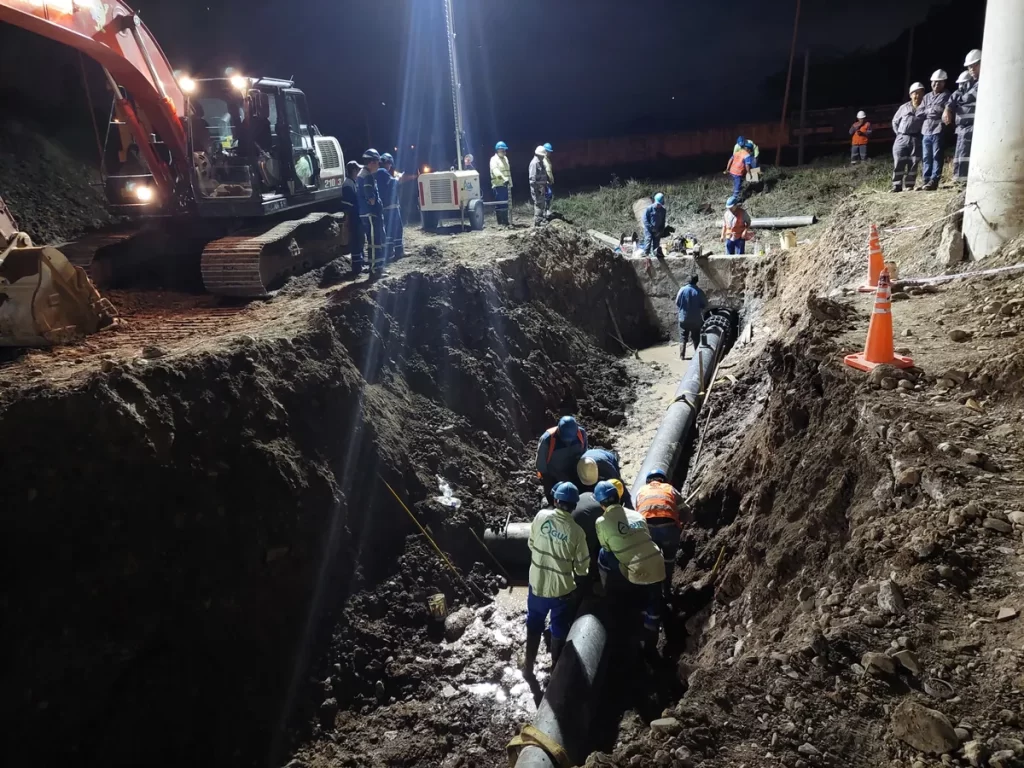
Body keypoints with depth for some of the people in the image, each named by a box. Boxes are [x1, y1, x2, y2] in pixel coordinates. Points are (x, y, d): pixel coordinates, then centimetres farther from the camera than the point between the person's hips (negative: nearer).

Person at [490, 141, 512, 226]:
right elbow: (496, 170, -25)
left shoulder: (505, 158, 19)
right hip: (498, 185, -8)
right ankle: (500, 222, -6)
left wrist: (510, 184, 19)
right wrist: (504, 179, -38)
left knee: (505, 204, 11)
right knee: (499, 204, -8)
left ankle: (505, 221, 17)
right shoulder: (494, 159, -8)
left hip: (505, 184, 8)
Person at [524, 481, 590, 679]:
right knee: (559, 631, 20)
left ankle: (529, 666, 37)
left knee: (534, 625, 23)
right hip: (562, 589, -2)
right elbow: (582, 568, -9)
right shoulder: (576, 532, -18)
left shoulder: (541, 516, -13)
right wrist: (578, 573, 14)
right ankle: (555, 667, 35)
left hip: (537, 584, 2)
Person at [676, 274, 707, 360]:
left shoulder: (682, 290, -10)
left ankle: (682, 355, 4)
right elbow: (705, 305, -3)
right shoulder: (699, 292, -10)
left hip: (683, 318, 0)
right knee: (696, 338, 11)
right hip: (696, 319, 0)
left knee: (683, 338, 8)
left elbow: (677, 303, -3)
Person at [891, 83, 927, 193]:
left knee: (913, 163, -1)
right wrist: (898, 133, 12)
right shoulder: (904, 107, 14)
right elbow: (895, 121, 23)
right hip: (902, 138, 2)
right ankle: (897, 185, -2)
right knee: (898, 162, -5)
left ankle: (909, 185, 3)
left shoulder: (925, 107, 5)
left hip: (916, 140, -1)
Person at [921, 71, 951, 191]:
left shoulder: (947, 96, 6)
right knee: (927, 157, 4)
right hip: (926, 130, 5)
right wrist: (930, 111, -1)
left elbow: (947, 111, -7)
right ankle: (926, 181, 6)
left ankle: (934, 181, -13)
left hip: (938, 130, -5)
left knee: (936, 156, -8)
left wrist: (929, 110, -5)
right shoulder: (927, 97, 23)